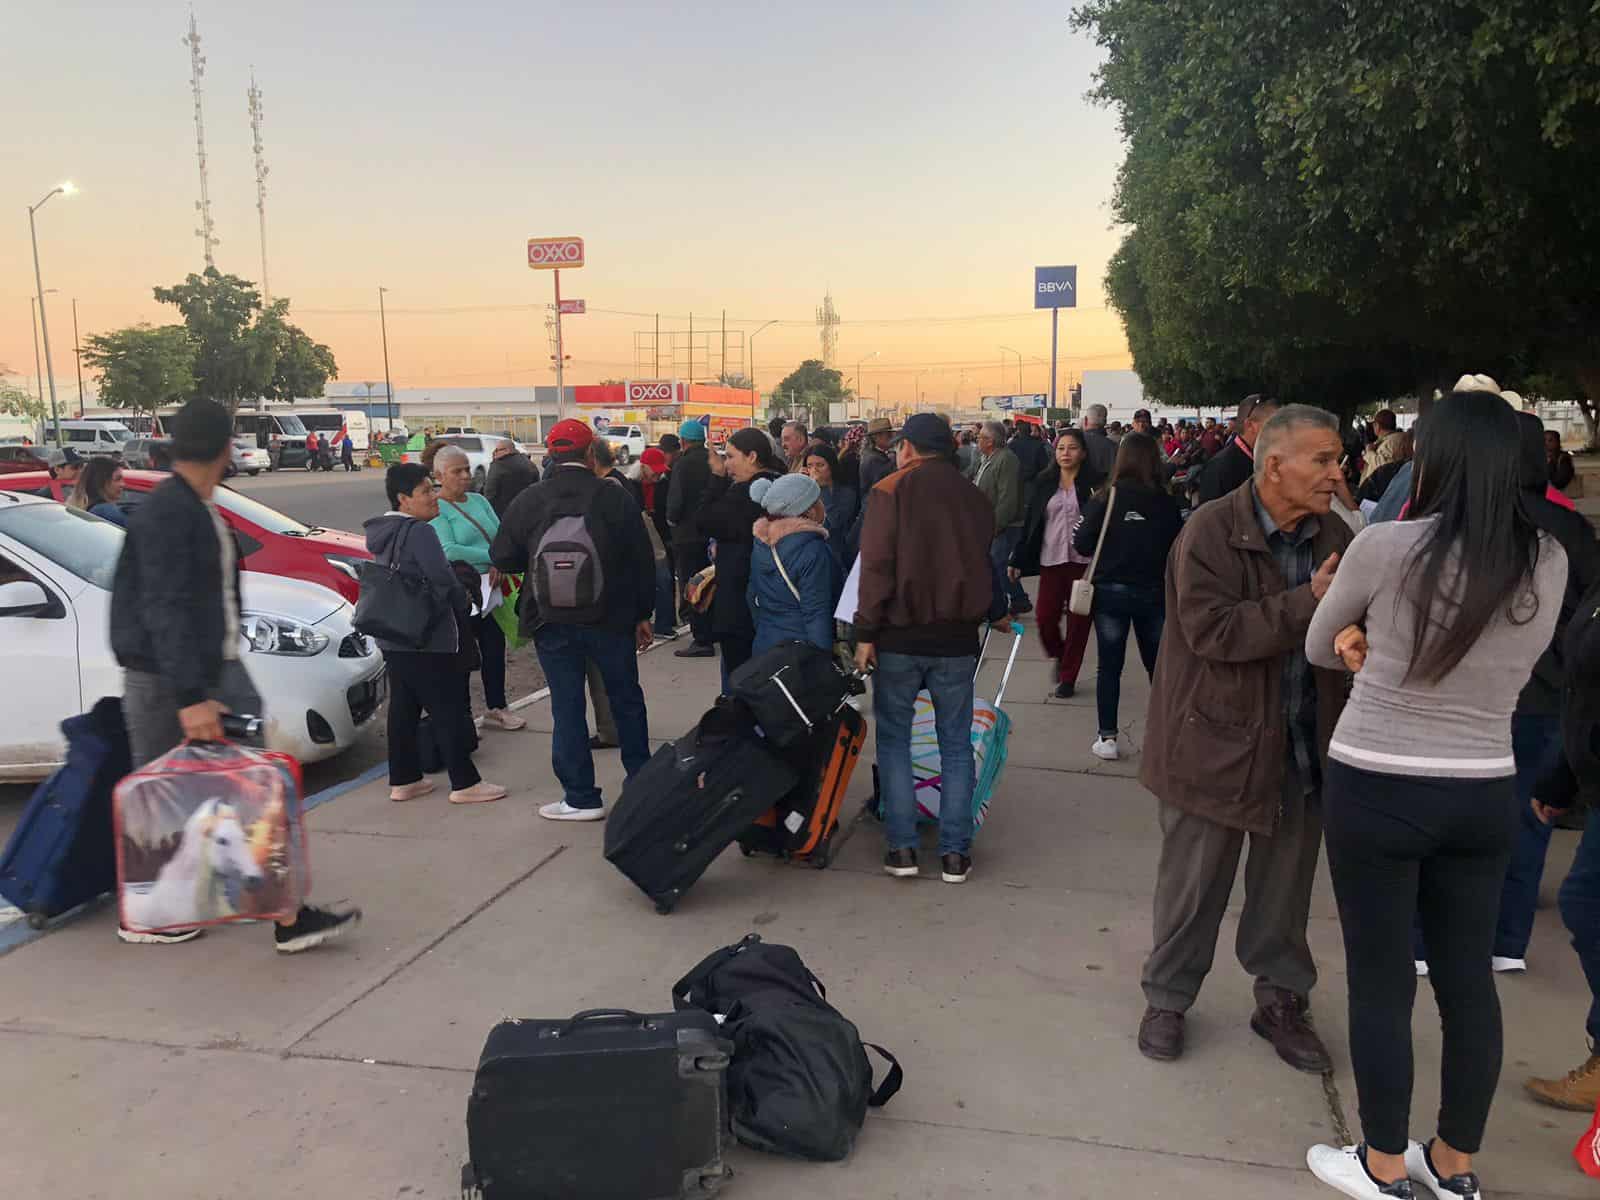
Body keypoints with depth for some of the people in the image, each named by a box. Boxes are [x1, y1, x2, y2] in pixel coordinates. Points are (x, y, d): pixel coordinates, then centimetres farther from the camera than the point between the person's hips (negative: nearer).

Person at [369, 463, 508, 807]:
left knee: (403, 707, 14)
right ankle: (464, 783, 1)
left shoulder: (383, 532, 13)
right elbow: (443, 578, -21)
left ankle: (403, 780, 21)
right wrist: (463, 606, -1)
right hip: (427, 639, -9)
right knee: (449, 709, -3)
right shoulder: (420, 532, -17)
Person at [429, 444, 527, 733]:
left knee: (495, 647, 13)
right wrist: (491, 556, -20)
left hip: (490, 588, 7)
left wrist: (499, 565, -15)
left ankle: (495, 708, 27)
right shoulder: (436, 509, -10)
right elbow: (448, 550, -23)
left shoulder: (479, 501, 11)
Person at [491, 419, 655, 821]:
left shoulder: (528, 501, -5)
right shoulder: (616, 497, -6)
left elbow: (503, 558, 0)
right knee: (626, 700, 17)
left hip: (553, 622, 0)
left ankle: (581, 798, 9)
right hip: (611, 619, 1)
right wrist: (643, 614, 7)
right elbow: (642, 561, -3)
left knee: (567, 709, 6)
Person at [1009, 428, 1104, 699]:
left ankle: (1068, 676, 19)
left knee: (1078, 620, 4)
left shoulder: (1095, 483, -1)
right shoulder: (1043, 482, 7)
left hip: (1084, 561, -2)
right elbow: (1030, 522, 8)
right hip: (1051, 559, 2)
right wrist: (1018, 559, 6)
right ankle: (1059, 657, 29)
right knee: (1046, 617, -3)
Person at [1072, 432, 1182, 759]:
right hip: (1154, 594, 2)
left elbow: (1082, 545, -12)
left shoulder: (1107, 499, -11)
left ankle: (1107, 738, 7)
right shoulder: (1166, 503, -7)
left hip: (1111, 592, -1)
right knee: (1157, 665, 16)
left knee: (1109, 667, 7)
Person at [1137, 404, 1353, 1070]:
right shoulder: (1211, 532, -15)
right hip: (1218, 740, -5)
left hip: (1304, 746, 5)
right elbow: (1212, 630, -24)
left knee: (1286, 885, 18)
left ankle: (1281, 1000, 38)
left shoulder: (1333, 535, 4)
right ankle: (1167, 998, 29)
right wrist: (1308, 603, -27)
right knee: (1192, 885, 10)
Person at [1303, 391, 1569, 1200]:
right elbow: (1510, 668, 12)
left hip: (1377, 789, -4)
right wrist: (1391, 647, 1)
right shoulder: (1548, 563, -1)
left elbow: (1319, 647, 1)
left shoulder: (1387, 546, -14)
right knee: (1468, 976, 16)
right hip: (1485, 794, 5)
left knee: (1380, 979, 8)